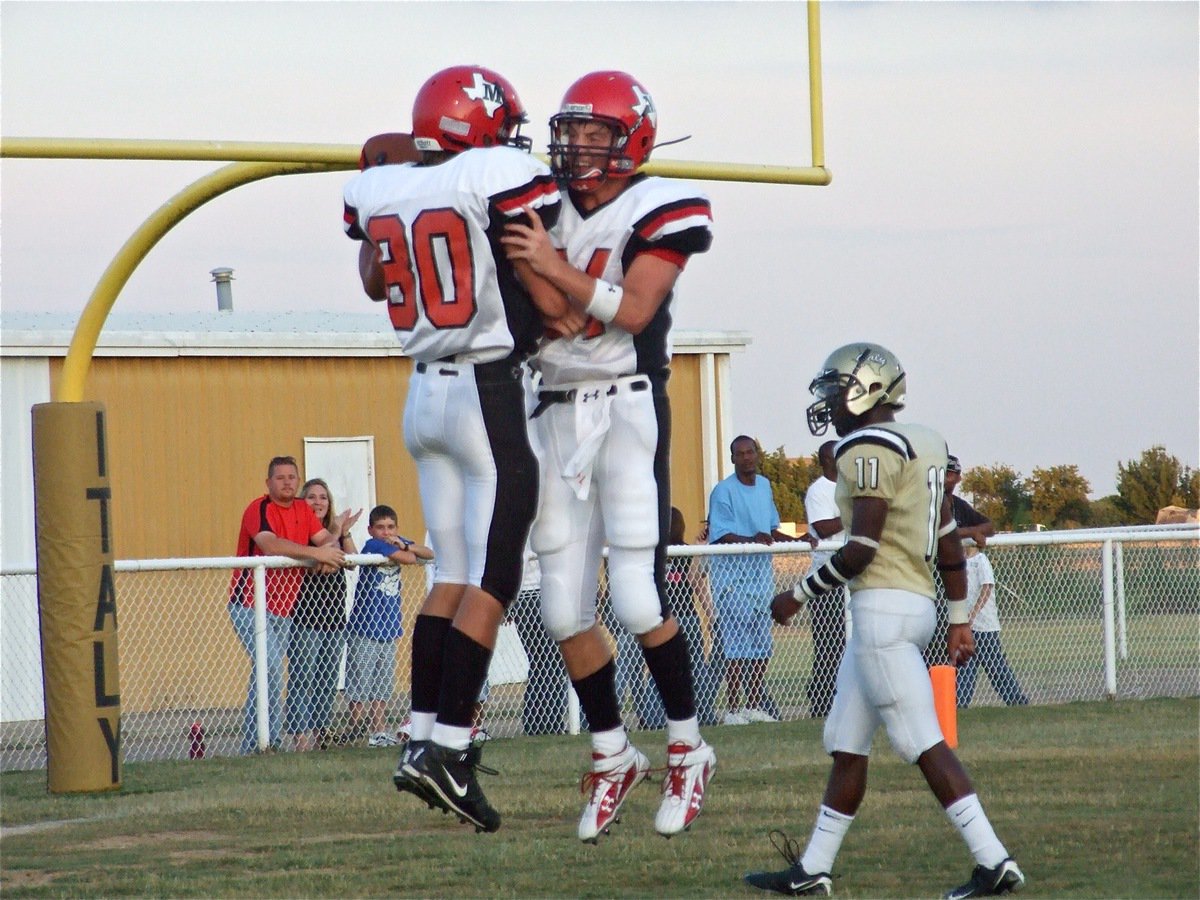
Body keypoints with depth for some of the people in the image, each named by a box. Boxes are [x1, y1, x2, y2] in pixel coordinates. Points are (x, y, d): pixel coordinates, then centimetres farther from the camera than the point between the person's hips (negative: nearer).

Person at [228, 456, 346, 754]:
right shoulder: (259, 509, -12)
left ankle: (250, 745, 10)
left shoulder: (302, 510, 12)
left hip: (284, 607, 8)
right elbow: (270, 545, -28)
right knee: (271, 667, -20)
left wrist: (331, 551, -20)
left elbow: (327, 538, 5)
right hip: (250, 604, -8)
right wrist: (316, 553, -31)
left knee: (265, 674, 8)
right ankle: (269, 740, -19)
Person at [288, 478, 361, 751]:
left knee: (328, 680, 8)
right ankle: (300, 736, -14)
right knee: (302, 679, -10)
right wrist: (334, 535, -21)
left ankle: (320, 731, 13)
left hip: (335, 615, 6)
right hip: (305, 617, -6)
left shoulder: (335, 529, 15)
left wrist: (344, 534, -11)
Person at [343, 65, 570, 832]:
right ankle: (446, 750, -10)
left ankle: (424, 738, 13)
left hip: (426, 392, 7)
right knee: (491, 580, -4)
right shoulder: (503, 179, -14)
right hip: (494, 392, -7)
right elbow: (551, 302, -14)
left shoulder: (378, 190, 4)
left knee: (452, 574, 15)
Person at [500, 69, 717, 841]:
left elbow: (632, 310, -17)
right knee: (566, 608, 4)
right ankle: (613, 757, 18)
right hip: (556, 412, 6)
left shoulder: (656, 210, -6)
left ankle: (689, 749, 8)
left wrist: (557, 269, -25)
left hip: (627, 408, -6)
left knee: (638, 599, -9)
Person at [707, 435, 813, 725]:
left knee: (762, 646, 10)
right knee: (737, 646, -10)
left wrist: (796, 541, 6)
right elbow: (721, 535, -16)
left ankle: (755, 704, 18)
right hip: (733, 574, -7)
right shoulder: (723, 491, -9)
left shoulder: (764, 486, 13)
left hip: (761, 571, 7)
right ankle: (733, 709, -8)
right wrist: (751, 540, -30)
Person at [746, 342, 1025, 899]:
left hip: (883, 606, -10)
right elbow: (949, 544, 18)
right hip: (916, 602, 10)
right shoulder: (920, 448, 16)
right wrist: (959, 619, 22)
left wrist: (799, 595, -6)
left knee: (923, 742, -10)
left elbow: (861, 549, -18)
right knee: (845, 743, 14)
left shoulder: (870, 451, -13)